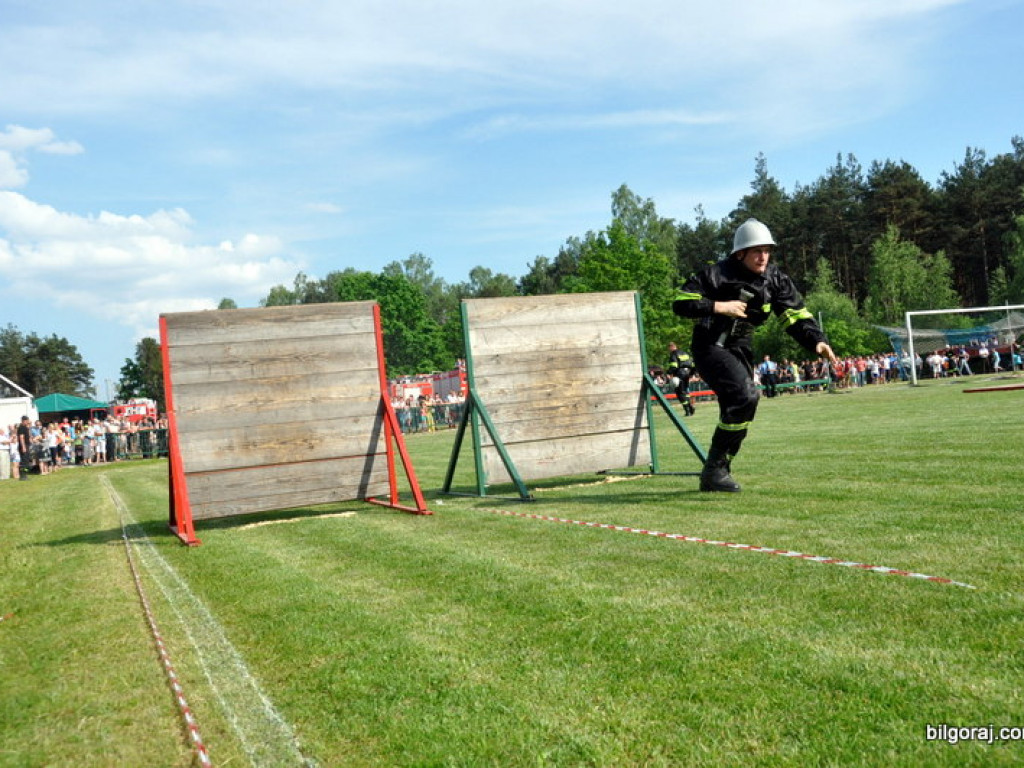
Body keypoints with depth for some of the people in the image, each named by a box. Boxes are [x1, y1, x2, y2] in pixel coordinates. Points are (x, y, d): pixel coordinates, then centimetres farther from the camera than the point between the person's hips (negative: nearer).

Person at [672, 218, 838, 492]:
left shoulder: (775, 279, 0)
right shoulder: (717, 274, -16)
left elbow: (797, 315, -4)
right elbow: (680, 303, -18)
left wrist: (816, 342, -20)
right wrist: (718, 307, -27)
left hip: (740, 349, 7)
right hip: (710, 347, -7)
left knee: (736, 410, 9)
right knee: (745, 397, -25)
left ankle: (712, 477, 26)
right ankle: (715, 468, -14)